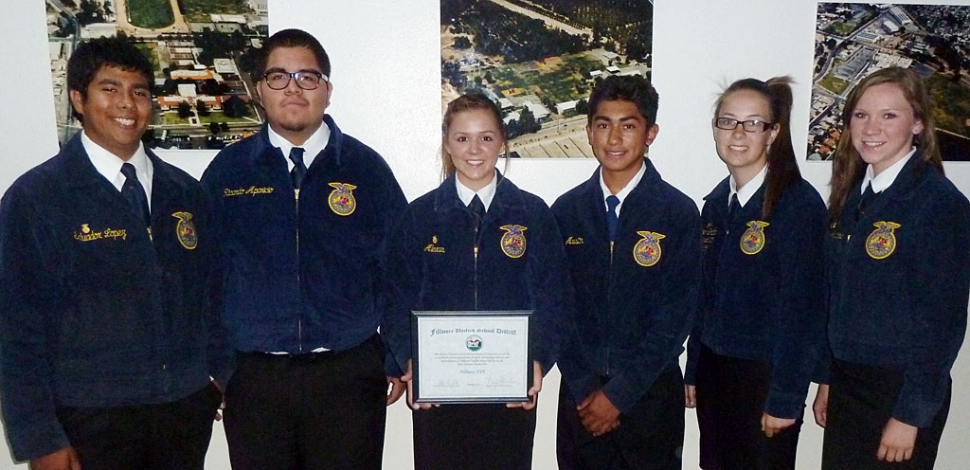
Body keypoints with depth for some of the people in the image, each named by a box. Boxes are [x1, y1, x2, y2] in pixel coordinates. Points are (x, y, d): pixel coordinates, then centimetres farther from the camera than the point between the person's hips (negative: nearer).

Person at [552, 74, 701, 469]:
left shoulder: (679, 212, -6)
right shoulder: (566, 210, 1)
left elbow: (676, 314, -9)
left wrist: (620, 392, -11)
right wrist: (583, 388, -6)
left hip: (651, 393, -2)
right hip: (580, 393, 2)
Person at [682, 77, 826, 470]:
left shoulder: (798, 203, -13)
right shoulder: (716, 202, 5)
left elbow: (803, 309, -14)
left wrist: (786, 398, -14)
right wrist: (693, 372, 11)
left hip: (766, 377, -6)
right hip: (715, 370, 6)